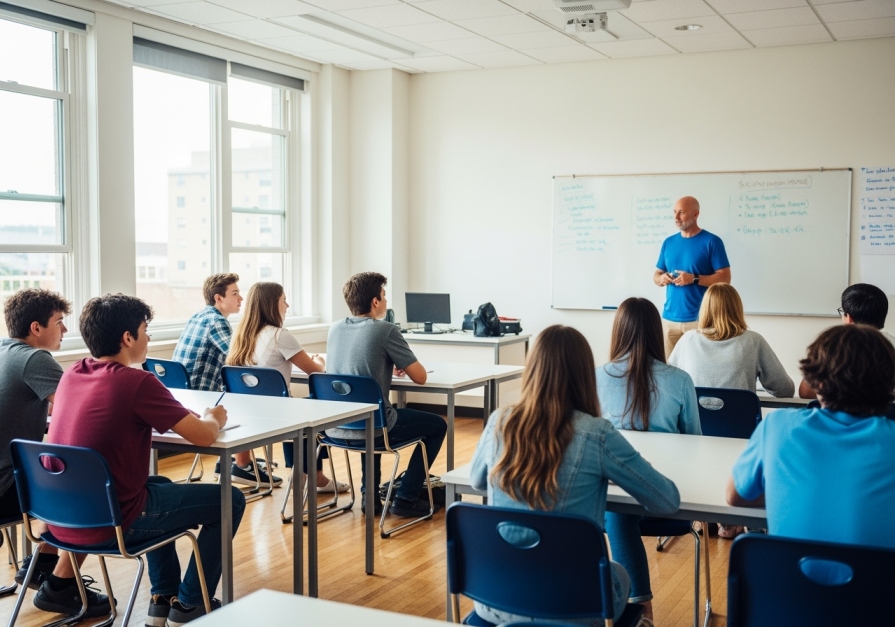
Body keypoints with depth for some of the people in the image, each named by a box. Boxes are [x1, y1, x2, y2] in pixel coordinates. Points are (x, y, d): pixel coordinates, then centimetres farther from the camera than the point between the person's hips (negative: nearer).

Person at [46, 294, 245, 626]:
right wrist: (213, 418, 8)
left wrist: (193, 417, 16)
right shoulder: (138, 382, -19)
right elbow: (204, 436, -16)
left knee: (161, 485, 35)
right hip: (109, 525, -8)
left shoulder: (71, 375, 4)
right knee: (231, 500, 7)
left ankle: (163, 599, 36)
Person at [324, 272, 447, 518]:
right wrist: (405, 367, 13)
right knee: (437, 426, 15)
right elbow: (420, 377, -8)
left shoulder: (335, 328, 6)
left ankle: (369, 494, 34)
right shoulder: (385, 330, -13)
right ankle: (405, 498, 12)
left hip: (335, 427, 7)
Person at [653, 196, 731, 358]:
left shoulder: (712, 241, -3)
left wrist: (694, 279, -18)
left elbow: (724, 278, -6)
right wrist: (661, 279, -4)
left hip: (700, 318, -4)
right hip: (669, 318, 5)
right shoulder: (669, 242, 12)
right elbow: (657, 274, 20)